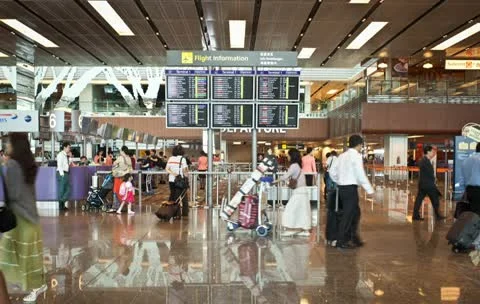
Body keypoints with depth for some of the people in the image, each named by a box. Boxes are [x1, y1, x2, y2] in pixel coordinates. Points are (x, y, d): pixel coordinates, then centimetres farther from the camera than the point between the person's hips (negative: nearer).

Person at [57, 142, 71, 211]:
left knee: (68, 189, 10)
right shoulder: (61, 155, -9)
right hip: (62, 174, -9)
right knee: (61, 190, -4)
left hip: (65, 174, 9)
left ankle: (62, 205, 14)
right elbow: (59, 165, -15)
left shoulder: (65, 155, 18)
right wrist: (62, 174, -20)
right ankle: (61, 206, 3)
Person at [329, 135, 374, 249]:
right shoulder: (356, 156, -11)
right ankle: (341, 241, 7)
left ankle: (353, 238, 26)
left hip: (342, 187, 8)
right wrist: (369, 189, -10)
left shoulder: (342, 155, 12)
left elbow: (332, 171, 12)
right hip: (351, 188, -8)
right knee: (348, 215, 1)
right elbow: (361, 175, -16)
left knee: (355, 213, 19)